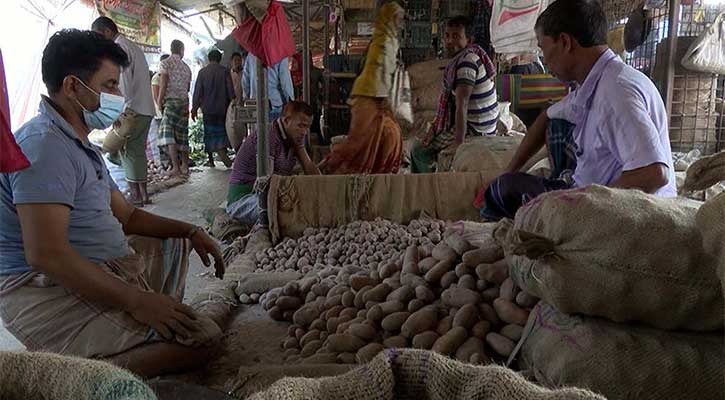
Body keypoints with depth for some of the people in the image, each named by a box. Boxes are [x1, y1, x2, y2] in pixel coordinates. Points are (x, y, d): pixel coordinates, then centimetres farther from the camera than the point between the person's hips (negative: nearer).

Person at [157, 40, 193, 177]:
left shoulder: (165, 63, -1)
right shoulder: (186, 67, 15)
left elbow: (163, 84, -9)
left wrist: (160, 102, -3)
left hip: (171, 101, -6)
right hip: (184, 102, 6)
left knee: (167, 134, -10)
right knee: (182, 134, 11)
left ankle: (176, 167, -21)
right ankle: (185, 166, 14)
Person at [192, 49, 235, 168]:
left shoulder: (202, 72, 2)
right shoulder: (225, 71, -1)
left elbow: (197, 91, 1)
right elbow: (230, 90, -4)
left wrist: (194, 108, 5)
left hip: (207, 108, 1)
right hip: (222, 108, -1)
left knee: (209, 133, 7)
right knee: (221, 131, 7)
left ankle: (211, 160, 10)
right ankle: (222, 152, -17)